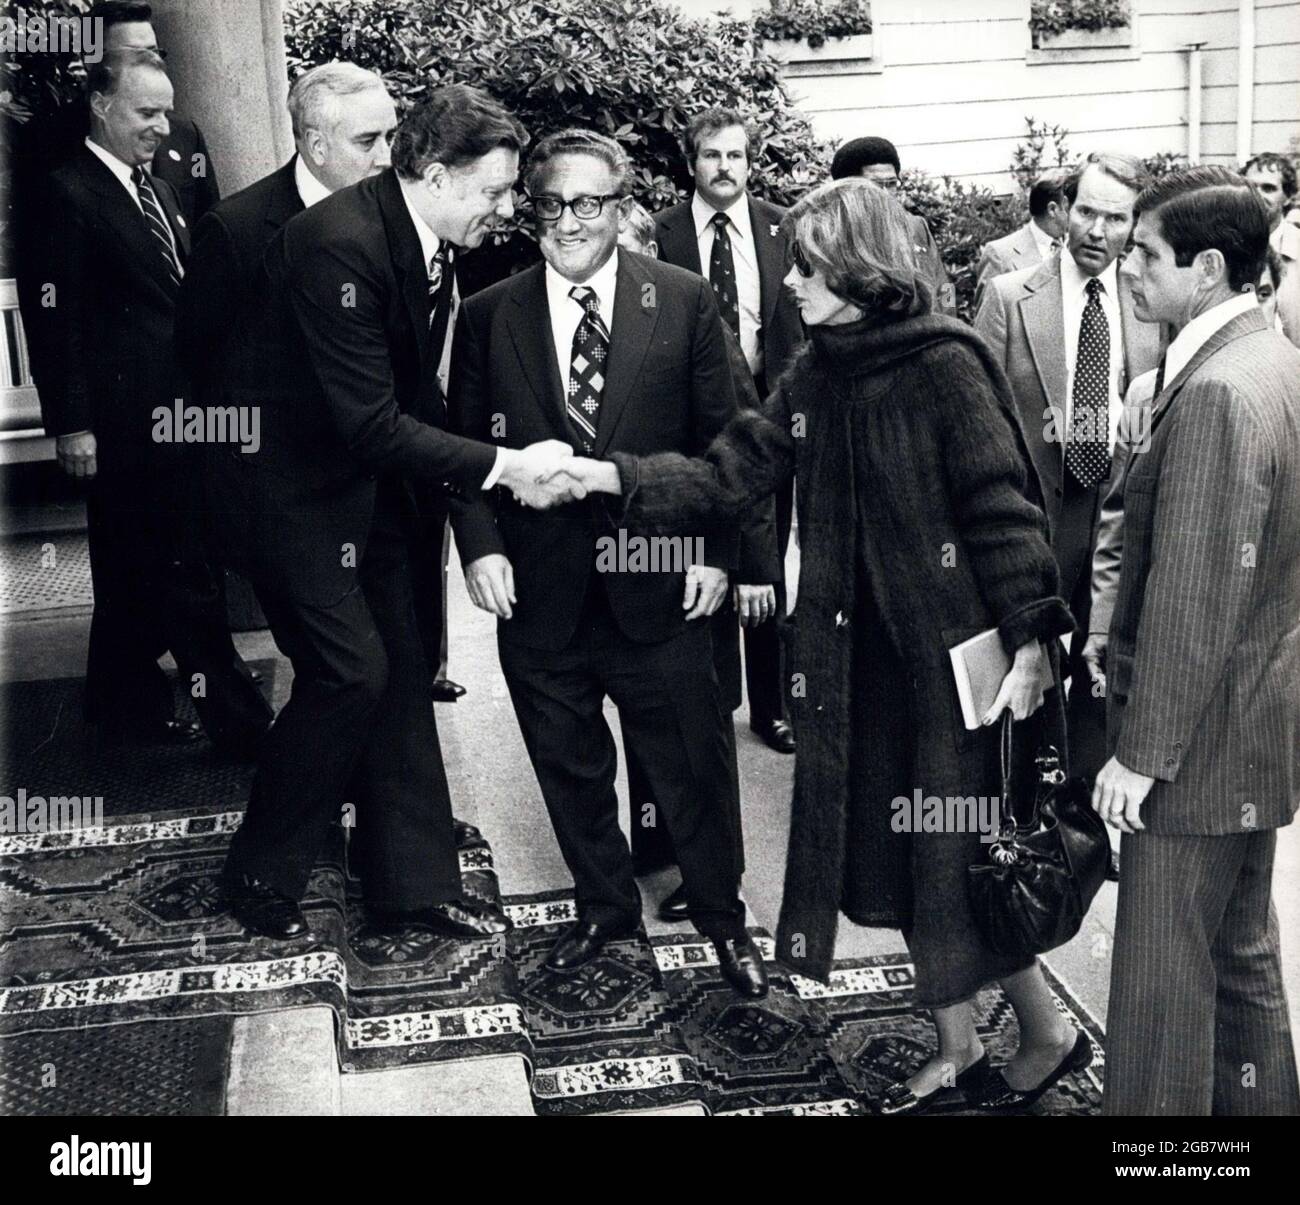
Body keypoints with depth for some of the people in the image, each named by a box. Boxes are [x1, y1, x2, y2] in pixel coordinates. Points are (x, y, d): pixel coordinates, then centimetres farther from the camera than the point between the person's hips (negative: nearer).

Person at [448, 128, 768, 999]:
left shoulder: (685, 302, -1)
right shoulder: (490, 316, 2)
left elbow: (721, 438, 1)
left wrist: (717, 552, -5)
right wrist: (481, 544, -8)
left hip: (659, 584, -1)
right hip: (539, 592, 2)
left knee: (693, 762, 9)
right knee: (570, 767, 16)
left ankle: (723, 916, 31)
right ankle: (605, 908, 38)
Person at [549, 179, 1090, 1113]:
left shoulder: (946, 364, -14)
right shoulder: (815, 377, 7)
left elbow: (1003, 508, -15)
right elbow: (729, 474, 5)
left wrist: (1030, 637, -19)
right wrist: (616, 477, -6)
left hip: (947, 649, -7)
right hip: (854, 651, 7)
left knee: (953, 856, 2)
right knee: (889, 856, 13)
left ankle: (1049, 1035, 27)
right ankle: (957, 1052, 31)